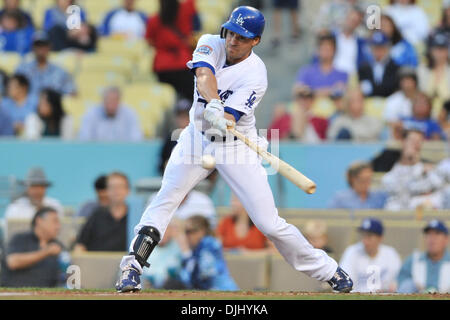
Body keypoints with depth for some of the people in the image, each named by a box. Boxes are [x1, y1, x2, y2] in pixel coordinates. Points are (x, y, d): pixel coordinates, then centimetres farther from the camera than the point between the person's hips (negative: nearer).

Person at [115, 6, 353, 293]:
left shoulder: (255, 76, -20)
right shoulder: (211, 44, -8)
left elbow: (230, 118, -27)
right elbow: (205, 76, -29)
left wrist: (222, 121, -51)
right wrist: (214, 105, -48)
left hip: (236, 145, -4)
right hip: (198, 137, 4)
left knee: (268, 222, -7)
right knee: (165, 200, -11)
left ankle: (327, 270, 7)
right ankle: (132, 268, -6)